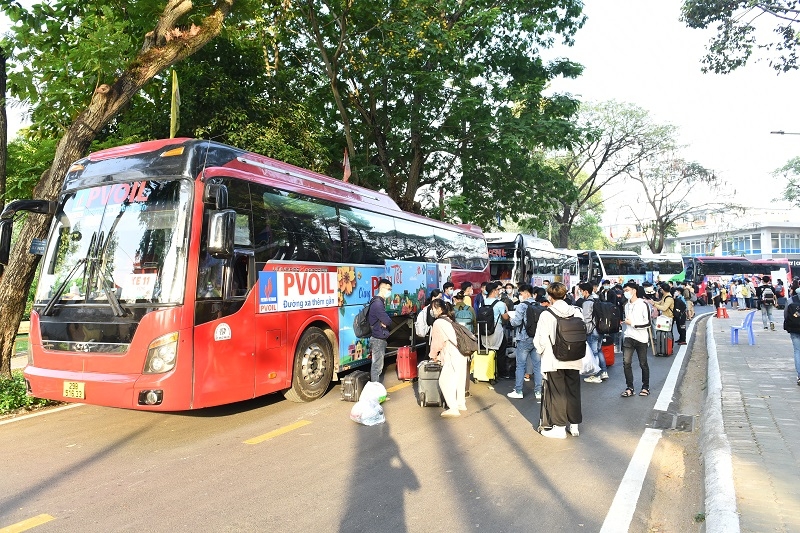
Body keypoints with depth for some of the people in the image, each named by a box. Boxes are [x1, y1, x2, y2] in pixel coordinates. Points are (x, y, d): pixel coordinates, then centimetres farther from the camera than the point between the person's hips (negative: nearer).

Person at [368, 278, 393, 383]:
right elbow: (388, 321, -21)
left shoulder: (380, 302, 15)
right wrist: (386, 322, -1)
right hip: (378, 339, -10)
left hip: (380, 339, 10)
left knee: (378, 365, 16)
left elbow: (385, 320, 14)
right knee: (377, 367, -5)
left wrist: (384, 322, -6)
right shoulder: (377, 304, -19)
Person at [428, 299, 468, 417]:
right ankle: (461, 404, 28)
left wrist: (433, 355, 14)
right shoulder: (448, 320, 18)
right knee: (458, 379, 18)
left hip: (453, 356, -10)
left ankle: (453, 408, -8)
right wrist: (439, 356, 20)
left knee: (445, 381, -6)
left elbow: (437, 342, -2)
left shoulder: (438, 323, -9)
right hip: (460, 354, 10)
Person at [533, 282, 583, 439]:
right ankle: (574, 424, 26)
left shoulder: (546, 315, -13)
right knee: (573, 392, 15)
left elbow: (540, 340, -10)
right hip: (574, 361, 4)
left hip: (554, 361, -4)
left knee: (557, 393, 5)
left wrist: (540, 351, 11)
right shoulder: (577, 312, -2)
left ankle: (559, 427, 12)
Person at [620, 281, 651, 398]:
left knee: (643, 364, 6)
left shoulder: (643, 304, -9)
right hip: (628, 337, 5)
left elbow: (647, 323, -11)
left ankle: (645, 387, 22)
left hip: (641, 338, -4)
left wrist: (632, 323, -13)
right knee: (626, 362, -6)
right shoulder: (626, 305, 11)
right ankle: (629, 388, 2)